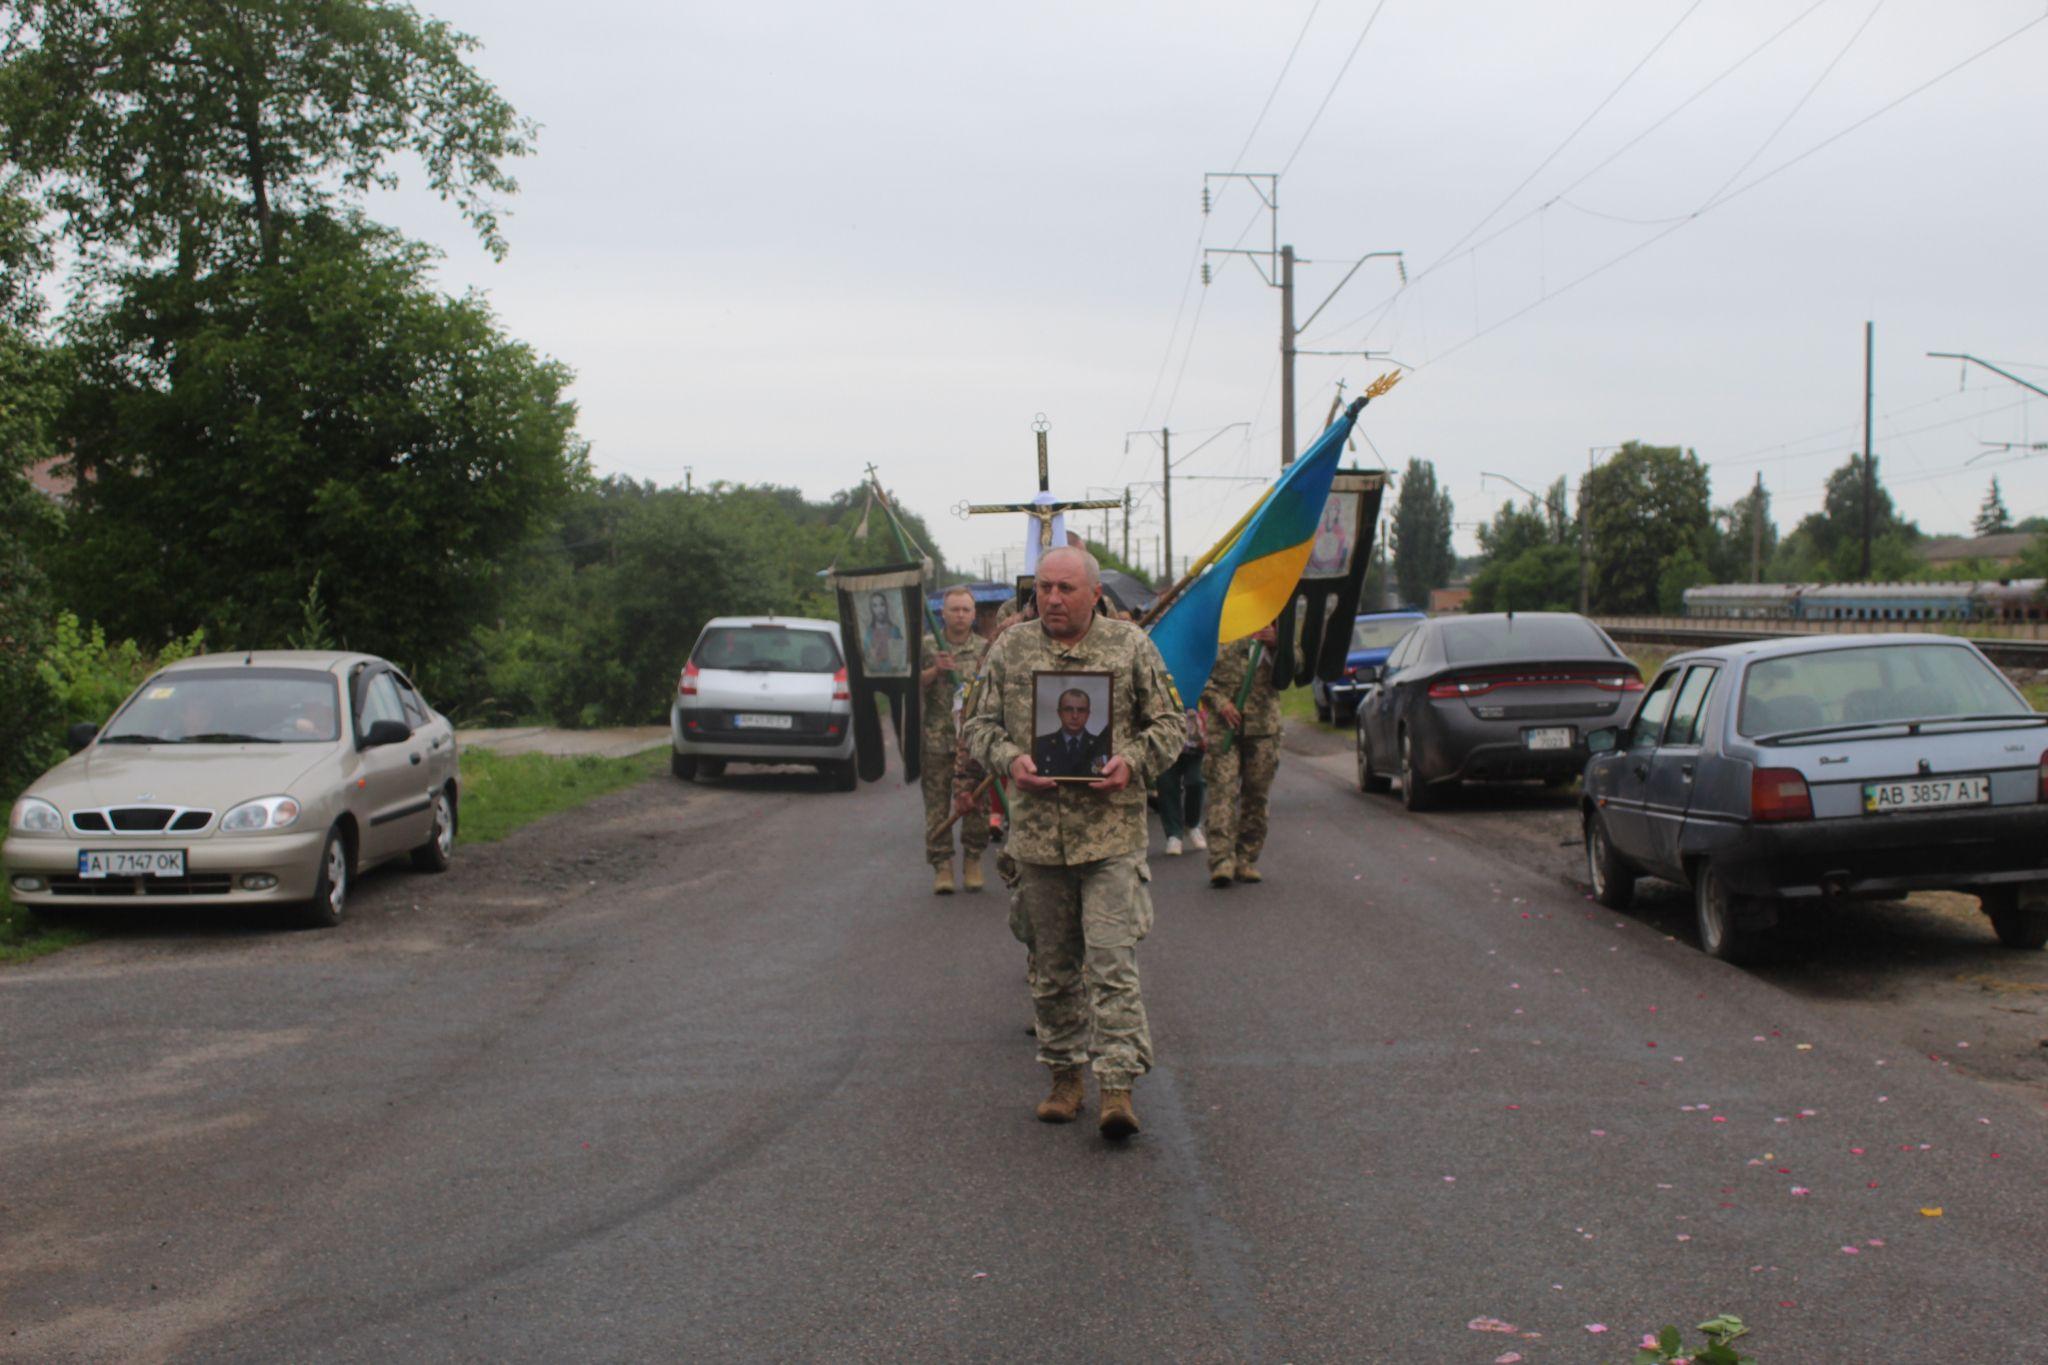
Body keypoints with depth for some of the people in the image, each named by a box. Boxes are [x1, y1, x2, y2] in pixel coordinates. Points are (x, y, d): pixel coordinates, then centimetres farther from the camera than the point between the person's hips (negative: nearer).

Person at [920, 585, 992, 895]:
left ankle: (972, 863, 15)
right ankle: (942, 865, 5)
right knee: (937, 805, -1)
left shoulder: (985, 649, 8)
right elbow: (913, 684, -1)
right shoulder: (927, 646, 6)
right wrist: (935, 670, -16)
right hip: (936, 739, 0)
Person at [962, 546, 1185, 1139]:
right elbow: (979, 724, 11)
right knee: (1053, 964, 12)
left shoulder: (1131, 646, 2)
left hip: (1111, 830, -3)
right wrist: (1009, 758, -10)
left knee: (1112, 958, -9)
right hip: (1036, 831, 3)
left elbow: (1171, 724, 6)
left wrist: (1133, 762, -13)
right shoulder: (1009, 649, 7)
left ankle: (1118, 1086, -6)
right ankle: (1065, 1075, 25)